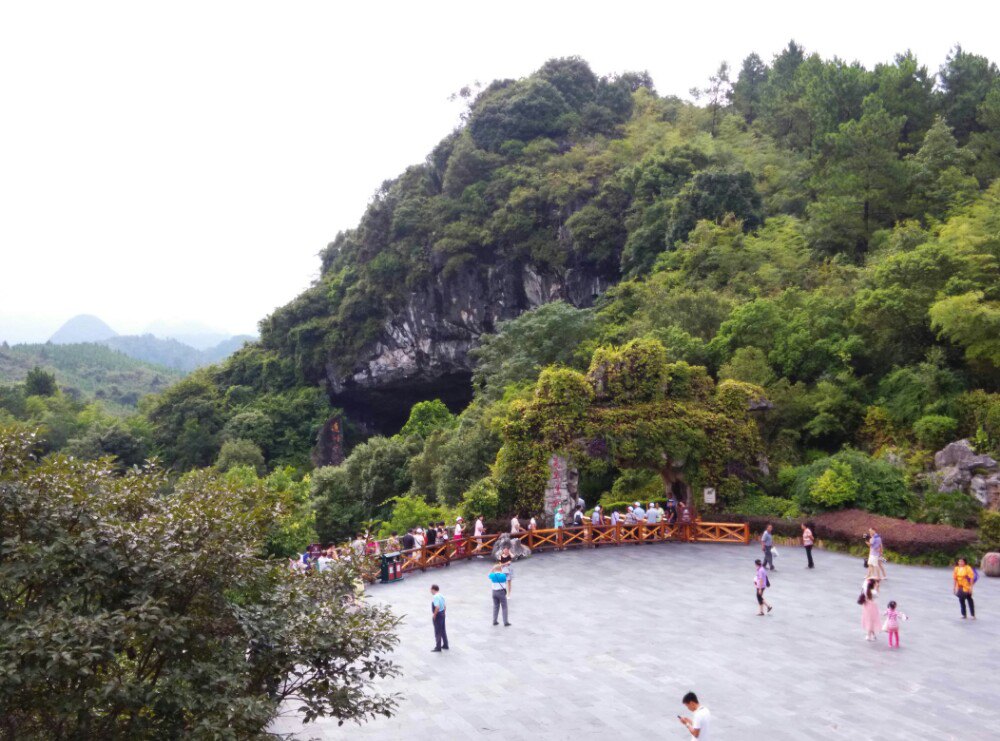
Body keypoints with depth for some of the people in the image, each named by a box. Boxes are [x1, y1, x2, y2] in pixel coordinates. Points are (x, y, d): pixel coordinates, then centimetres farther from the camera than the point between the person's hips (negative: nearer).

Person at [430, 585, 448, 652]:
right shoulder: (441, 596, 5)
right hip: (442, 614, 9)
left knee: (438, 632, 2)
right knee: (443, 630, 19)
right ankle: (445, 645, 30)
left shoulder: (435, 597, -23)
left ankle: (438, 648, 11)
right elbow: (444, 606, 10)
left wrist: (434, 615, -19)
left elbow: (437, 607, -31)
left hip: (437, 615, -9)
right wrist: (443, 613, 18)